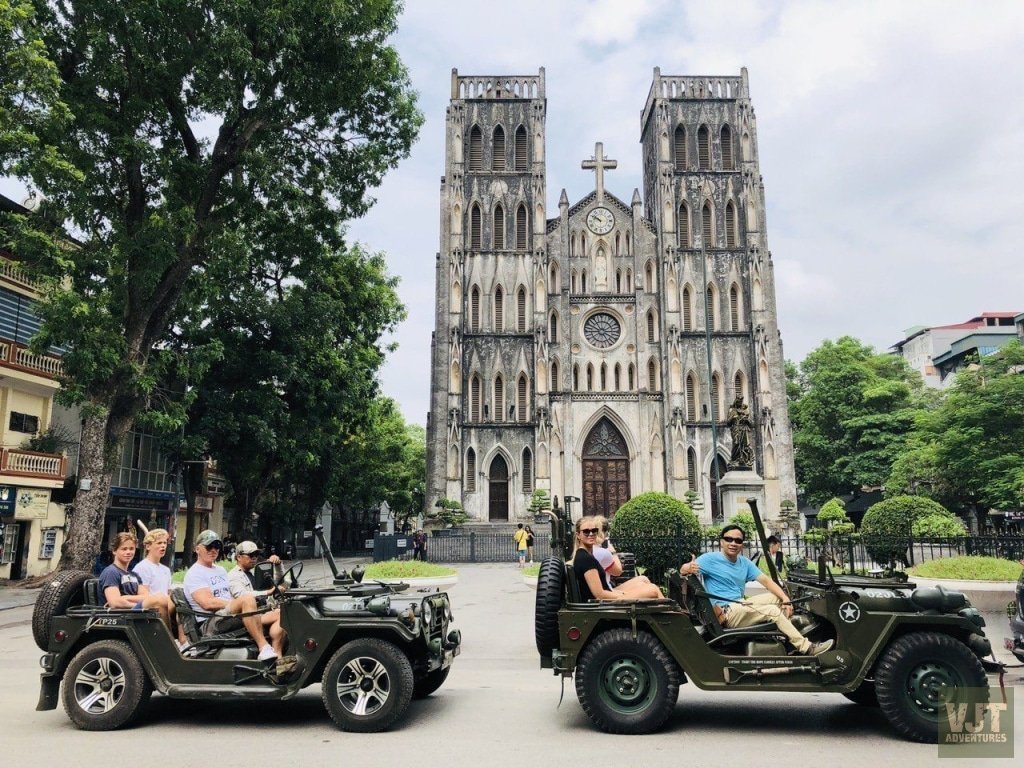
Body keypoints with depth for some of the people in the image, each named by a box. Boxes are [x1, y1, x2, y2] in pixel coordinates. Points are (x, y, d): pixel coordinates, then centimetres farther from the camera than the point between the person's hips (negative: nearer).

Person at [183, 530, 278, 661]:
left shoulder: (221, 570, 26)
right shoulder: (194, 573, -2)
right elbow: (208, 603, -15)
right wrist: (243, 604, -17)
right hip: (210, 624, -8)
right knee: (248, 599, -35)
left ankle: (277, 655, -27)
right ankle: (264, 647, -38)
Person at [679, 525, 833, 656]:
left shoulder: (745, 563, 11)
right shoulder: (711, 559, -9)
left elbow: (766, 581, 5)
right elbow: (682, 569, -18)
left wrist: (786, 599, -10)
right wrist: (689, 569, -43)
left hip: (742, 605, 8)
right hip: (726, 613, -8)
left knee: (779, 596, 3)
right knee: (773, 611, -18)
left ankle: (785, 634, -7)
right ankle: (807, 649, -12)